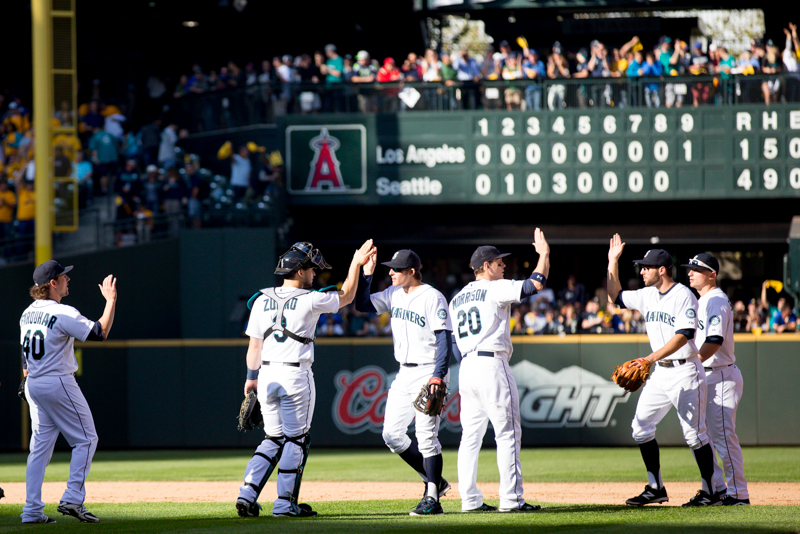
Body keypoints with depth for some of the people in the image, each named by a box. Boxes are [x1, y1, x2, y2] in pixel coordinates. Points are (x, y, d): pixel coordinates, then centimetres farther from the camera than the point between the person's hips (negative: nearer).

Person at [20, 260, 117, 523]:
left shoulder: (28, 313, 9)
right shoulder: (64, 314, -16)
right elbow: (100, 332, -19)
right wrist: (111, 300, -11)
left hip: (33, 385, 8)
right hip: (58, 383, -8)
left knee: (40, 445, 10)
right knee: (86, 440, 2)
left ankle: (32, 510, 4)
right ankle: (72, 499, -7)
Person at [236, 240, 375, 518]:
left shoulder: (262, 300, 6)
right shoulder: (310, 300, -8)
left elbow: (254, 343, 9)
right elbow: (346, 296, 7)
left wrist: (252, 376, 14)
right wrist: (356, 265, 15)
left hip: (267, 376, 5)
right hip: (296, 376, -5)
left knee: (274, 439, 14)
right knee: (296, 439, 4)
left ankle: (248, 494, 0)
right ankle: (285, 503, 3)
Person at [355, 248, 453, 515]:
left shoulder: (432, 298, -14)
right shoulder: (394, 294, 8)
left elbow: (444, 338, -18)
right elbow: (362, 304, 15)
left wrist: (438, 376, -27)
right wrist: (366, 274, 2)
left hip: (429, 372, -8)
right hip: (404, 374, 8)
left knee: (426, 435, -9)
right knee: (392, 434, 5)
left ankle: (432, 498, -5)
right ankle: (434, 481, 17)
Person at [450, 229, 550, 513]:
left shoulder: (456, 299, 17)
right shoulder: (496, 289, -5)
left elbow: (454, 345, 16)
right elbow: (535, 284, -15)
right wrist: (544, 253, 0)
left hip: (466, 367, 8)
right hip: (492, 363, -8)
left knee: (471, 435, 8)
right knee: (508, 433, -4)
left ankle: (470, 499, 6)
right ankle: (510, 498, -8)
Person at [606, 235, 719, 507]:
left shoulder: (683, 296, -13)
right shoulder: (647, 295, 11)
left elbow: (684, 335, -22)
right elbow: (616, 297, 23)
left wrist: (652, 357, -29)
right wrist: (613, 262, 15)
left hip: (685, 372, -8)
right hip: (659, 373, 8)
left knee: (694, 433, -7)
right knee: (641, 427, 4)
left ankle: (710, 492, 0)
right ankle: (655, 488, 10)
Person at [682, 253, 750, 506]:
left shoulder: (717, 301, -13)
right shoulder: (701, 302, 18)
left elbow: (714, 342, -23)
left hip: (721, 376, -10)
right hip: (705, 377, 10)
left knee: (723, 435, -11)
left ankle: (738, 493, -9)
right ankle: (718, 489, 16)